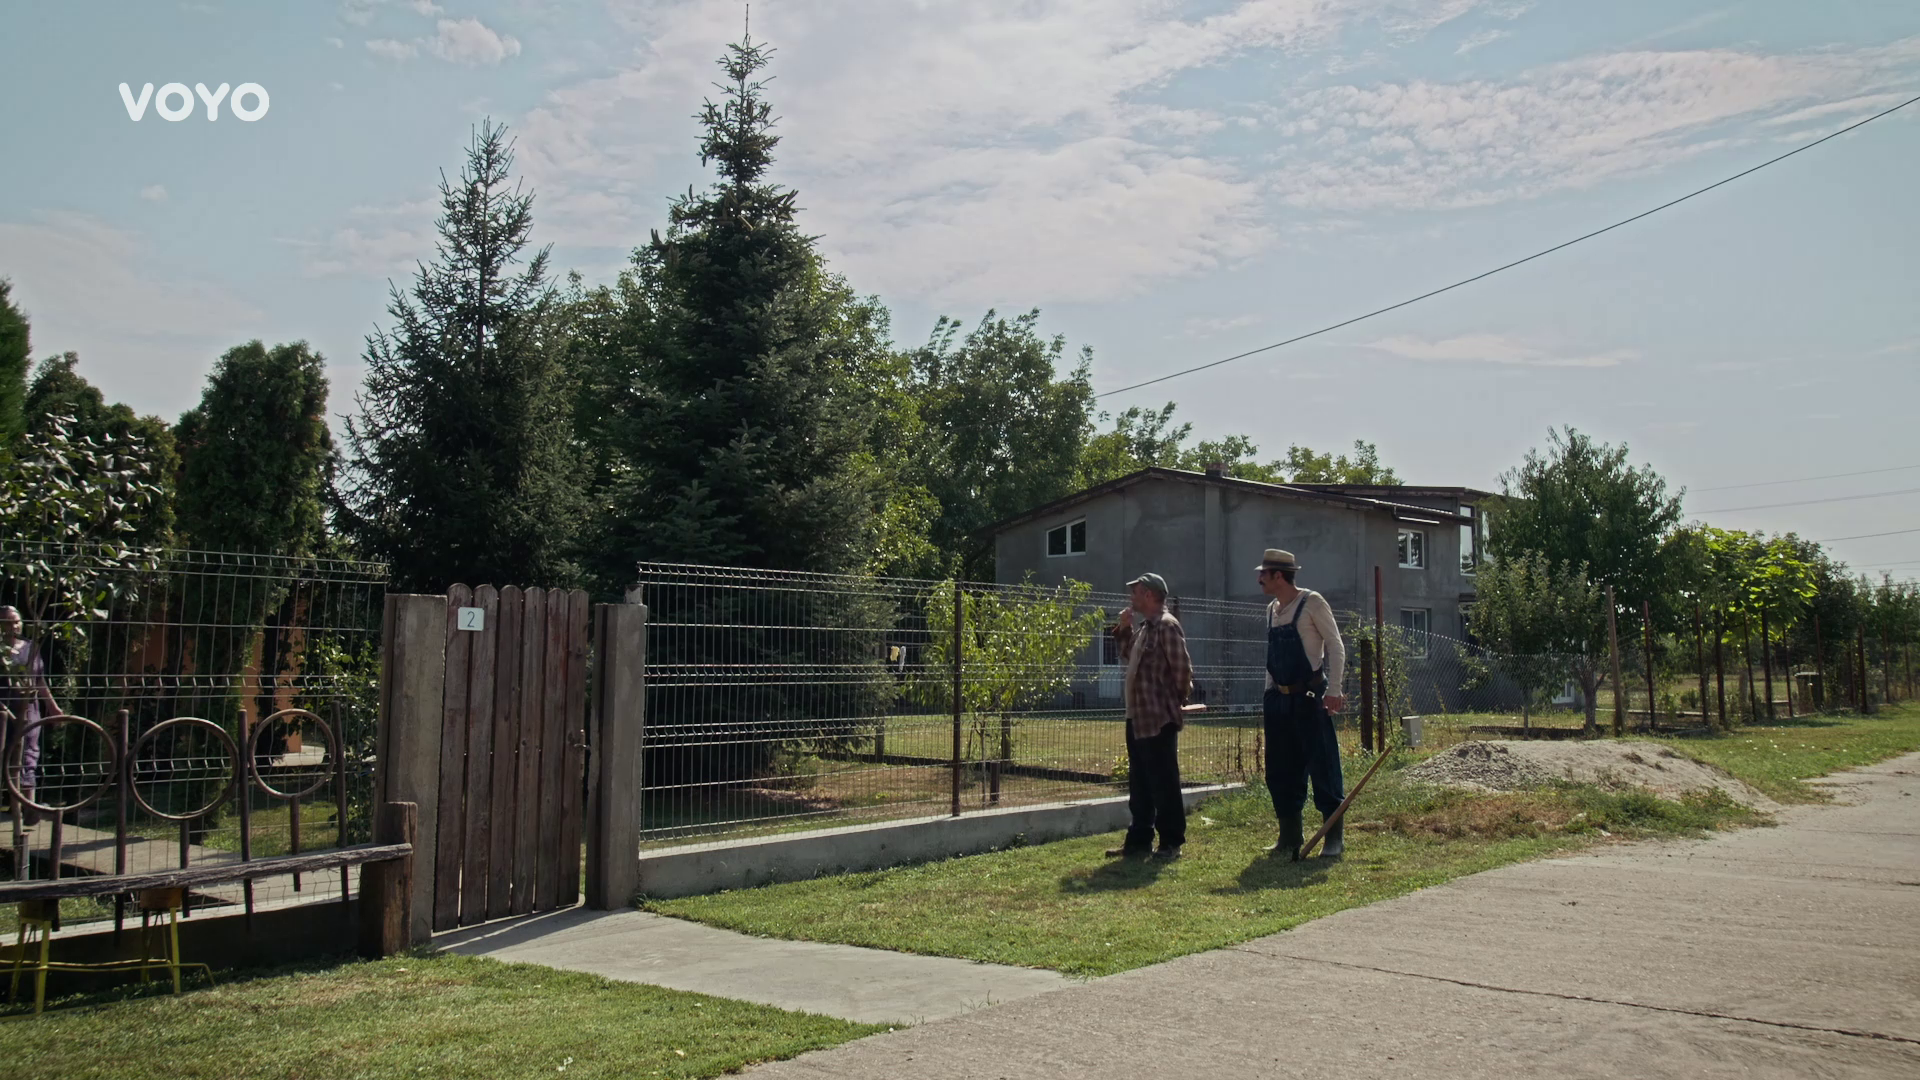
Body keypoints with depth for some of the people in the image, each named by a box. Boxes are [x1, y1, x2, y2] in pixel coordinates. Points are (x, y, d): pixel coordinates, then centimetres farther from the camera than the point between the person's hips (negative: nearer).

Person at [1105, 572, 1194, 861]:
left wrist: (1176, 700, -5)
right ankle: (1139, 839, 22)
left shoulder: (1167, 626, -14)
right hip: (1138, 717, 10)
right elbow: (1128, 657, 28)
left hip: (1159, 719, -10)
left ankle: (1171, 842, 6)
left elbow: (1182, 668, -18)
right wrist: (1123, 630, 14)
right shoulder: (1144, 627, 16)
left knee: (1164, 782, -2)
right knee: (1139, 783, 14)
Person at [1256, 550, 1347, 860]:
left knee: (1323, 767, -3)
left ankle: (1335, 838, 7)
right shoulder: (1271, 610, 13)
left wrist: (1333, 691, -17)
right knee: (1280, 773, 9)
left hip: (1309, 697, -7)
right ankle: (1290, 839, 18)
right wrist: (1270, 691, 13)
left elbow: (1336, 647, -10)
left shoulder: (1312, 603, -8)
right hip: (1279, 699, 7)